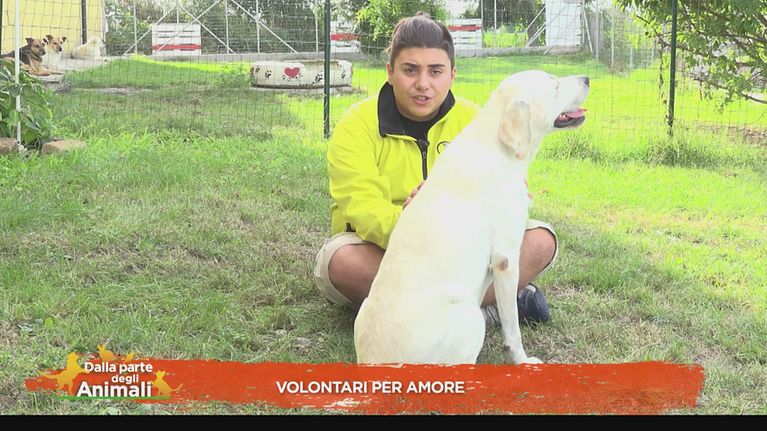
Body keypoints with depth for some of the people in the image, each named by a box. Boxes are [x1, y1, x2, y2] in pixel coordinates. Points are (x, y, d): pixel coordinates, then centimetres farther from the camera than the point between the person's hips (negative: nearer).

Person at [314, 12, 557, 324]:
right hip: (381, 252, -2)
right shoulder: (357, 125, -11)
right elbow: (362, 209, -24)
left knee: (541, 240, -19)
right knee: (341, 260, -37)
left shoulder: (473, 120, -1)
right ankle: (489, 302, -27)